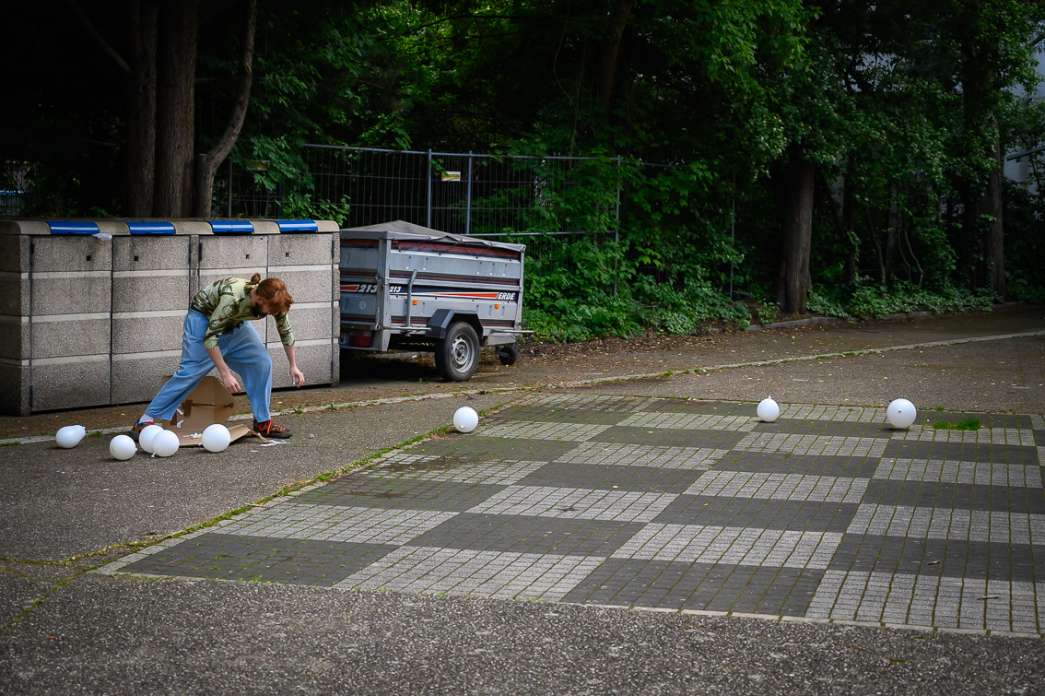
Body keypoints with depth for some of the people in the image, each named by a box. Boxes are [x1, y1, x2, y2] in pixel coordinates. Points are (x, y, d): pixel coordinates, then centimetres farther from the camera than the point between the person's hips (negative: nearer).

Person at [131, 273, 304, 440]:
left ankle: (263, 422, 3)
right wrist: (225, 374, -35)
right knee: (189, 371, -13)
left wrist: (293, 366, 0)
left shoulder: (274, 301, -23)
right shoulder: (233, 298, -41)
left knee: (262, 363, -8)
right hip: (203, 317, -6)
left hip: (234, 322, 6)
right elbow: (210, 337, -34)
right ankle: (145, 421, -8)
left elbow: (285, 331, -2)